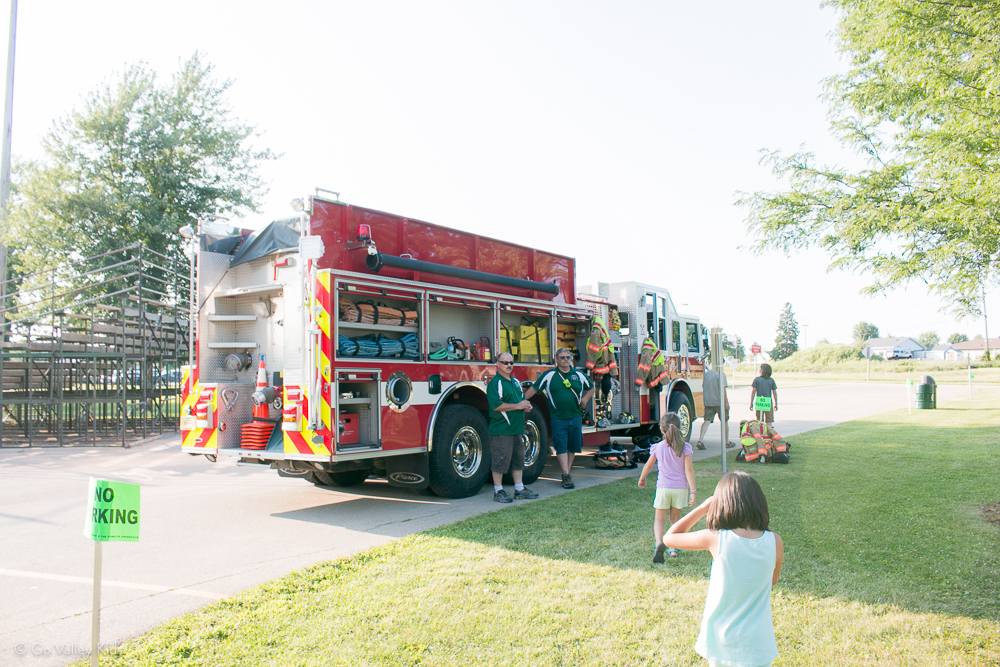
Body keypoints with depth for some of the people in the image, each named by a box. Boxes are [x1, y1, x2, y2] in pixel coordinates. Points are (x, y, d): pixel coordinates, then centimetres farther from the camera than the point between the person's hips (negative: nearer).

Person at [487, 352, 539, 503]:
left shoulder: (515, 382, 17)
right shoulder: (495, 382, -10)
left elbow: (522, 399, 29)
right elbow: (496, 405, -21)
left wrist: (526, 405, 4)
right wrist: (518, 406, -17)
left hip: (516, 428, 9)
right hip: (501, 429, -9)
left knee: (518, 459, 14)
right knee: (501, 460, -3)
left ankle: (519, 489, 23)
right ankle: (498, 491, 7)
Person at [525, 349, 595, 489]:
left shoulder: (579, 375, 8)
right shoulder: (549, 375, -1)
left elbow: (591, 387, 23)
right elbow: (534, 388, 0)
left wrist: (585, 399, 6)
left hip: (575, 417, 3)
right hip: (558, 418, -3)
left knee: (573, 446, 8)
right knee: (561, 446, -7)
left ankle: (567, 473, 20)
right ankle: (566, 475, -4)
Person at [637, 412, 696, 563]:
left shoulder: (658, 447, -2)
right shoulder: (685, 447, -5)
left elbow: (648, 466, 10)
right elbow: (689, 470, -9)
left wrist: (642, 479, 28)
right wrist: (692, 491, -7)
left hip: (663, 487, -1)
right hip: (680, 488, 1)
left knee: (659, 518, 4)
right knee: (675, 518, 18)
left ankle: (659, 542, -23)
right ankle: (674, 548, 19)